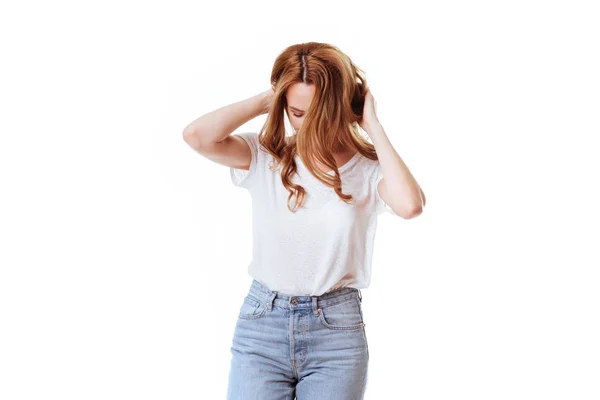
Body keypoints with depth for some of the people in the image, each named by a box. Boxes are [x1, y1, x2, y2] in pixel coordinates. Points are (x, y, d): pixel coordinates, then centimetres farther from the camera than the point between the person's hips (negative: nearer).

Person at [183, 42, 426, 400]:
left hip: (337, 331, 0)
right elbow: (198, 136, -16)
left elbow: (410, 206, -25)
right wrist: (265, 101, -5)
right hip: (262, 323, 1)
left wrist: (373, 126, -13)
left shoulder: (369, 169, -3)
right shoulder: (265, 157, 0)